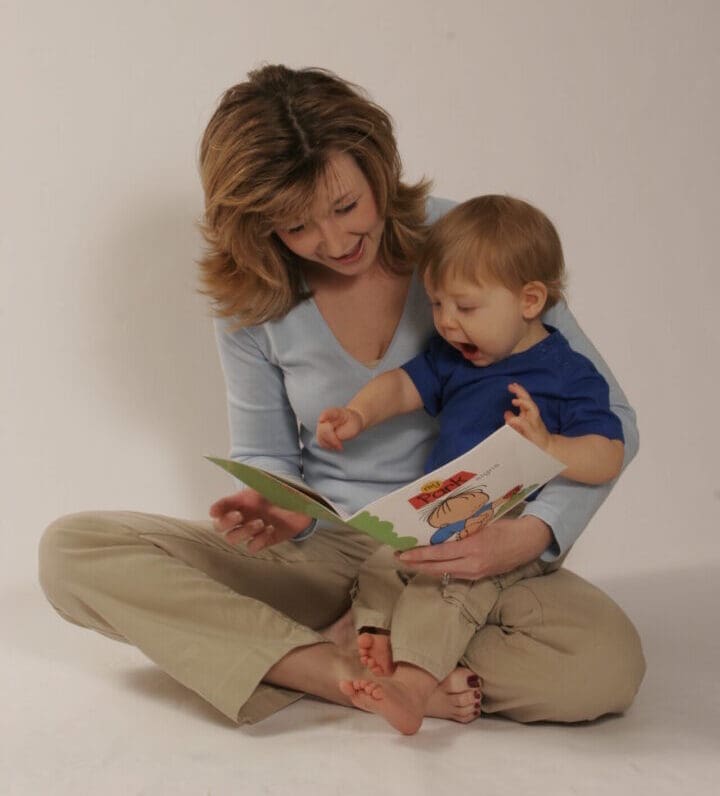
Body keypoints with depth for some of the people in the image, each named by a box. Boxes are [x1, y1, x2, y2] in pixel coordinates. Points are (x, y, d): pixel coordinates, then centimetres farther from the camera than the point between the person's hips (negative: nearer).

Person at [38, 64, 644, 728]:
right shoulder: (253, 302, -4)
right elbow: (265, 460, 9)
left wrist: (529, 535, -25)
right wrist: (279, 510, -17)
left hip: (462, 555, -1)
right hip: (322, 554, 2)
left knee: (607, 665, -33)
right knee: (71, 549, -17)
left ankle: (333, 650, -18)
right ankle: (341, 671, -25)